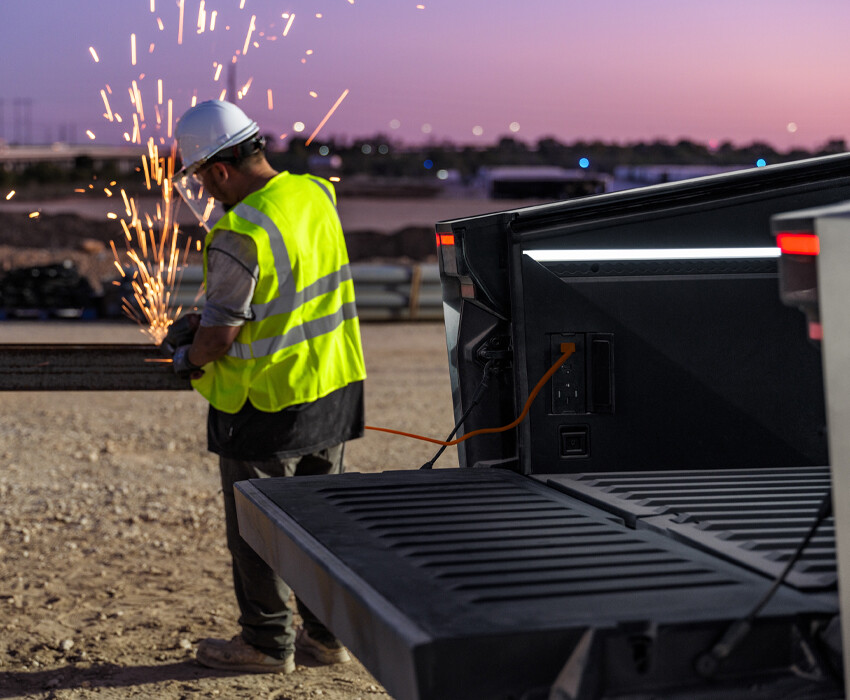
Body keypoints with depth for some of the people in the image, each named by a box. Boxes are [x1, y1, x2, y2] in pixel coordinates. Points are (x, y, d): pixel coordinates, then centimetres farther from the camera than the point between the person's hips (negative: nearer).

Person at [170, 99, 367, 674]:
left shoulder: (239, 234, -25)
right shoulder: (316, 196, 1)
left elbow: (221, 334, -21)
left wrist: (189, 359, 2)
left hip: (266, 405, -8)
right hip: (334, 388, 8)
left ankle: (267, 642, 21)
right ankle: (328, 632, 28)